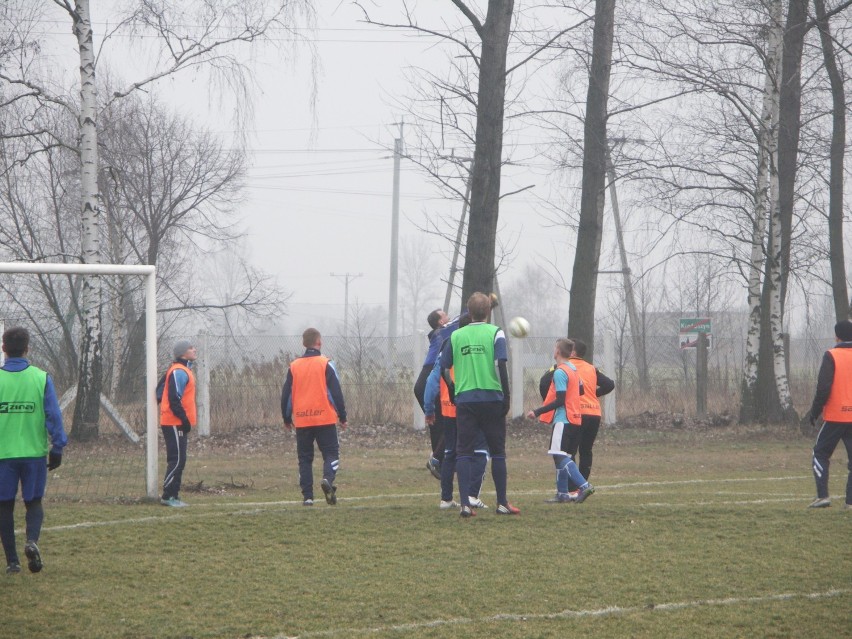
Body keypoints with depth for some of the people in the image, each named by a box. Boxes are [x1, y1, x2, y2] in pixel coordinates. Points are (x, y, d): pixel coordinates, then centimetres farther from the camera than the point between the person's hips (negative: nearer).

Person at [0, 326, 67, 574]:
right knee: (34, 502, 12)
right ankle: (32, 541, -15)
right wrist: (57, 447, 2)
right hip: (34, 452, 0)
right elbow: (54, 416, -4)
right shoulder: (41, 378, -3)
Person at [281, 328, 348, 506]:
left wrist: (287, 419, 21)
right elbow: (336, 392, -4)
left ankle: (307, 496, 2)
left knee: (305, 458, 9)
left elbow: (286, 394, 10)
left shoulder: (294, 366, 7)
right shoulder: (326, 364, -2)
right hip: (325, 418, -3)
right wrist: (342, 417, 3)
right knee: (331, 453, 2)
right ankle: (328, 478, -26)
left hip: (302, 421, 3)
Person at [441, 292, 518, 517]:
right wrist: (506, 396, -5)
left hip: (464, 400, 2)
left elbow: (444, 368, 8)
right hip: (491, 398, -2)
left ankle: (465, 504, -6)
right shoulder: (495, 333, -2)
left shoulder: (456, 336, 7)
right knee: (497, 452, 8)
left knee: (464, 452, 3)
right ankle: (502, 503, 11)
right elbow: (500, 365, -10)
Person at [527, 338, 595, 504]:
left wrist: (537, 412, -18)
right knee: (561, 456, 13)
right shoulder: (574, 370, 11)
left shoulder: (560, 372, -15)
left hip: (563, 420, -9)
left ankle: (584, 486, -23)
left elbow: (559, 400, -19)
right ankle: (562, 494, 13)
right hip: (575, 418, 9)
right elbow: (580, 390, 20)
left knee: (560, 457, -12)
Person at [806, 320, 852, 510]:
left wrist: (815, 412, -3)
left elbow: (823, 387, -12)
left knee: (820, 453, 11)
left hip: (835, 416, -3)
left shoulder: (831, 356, -7)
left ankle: (823, 495, 0)